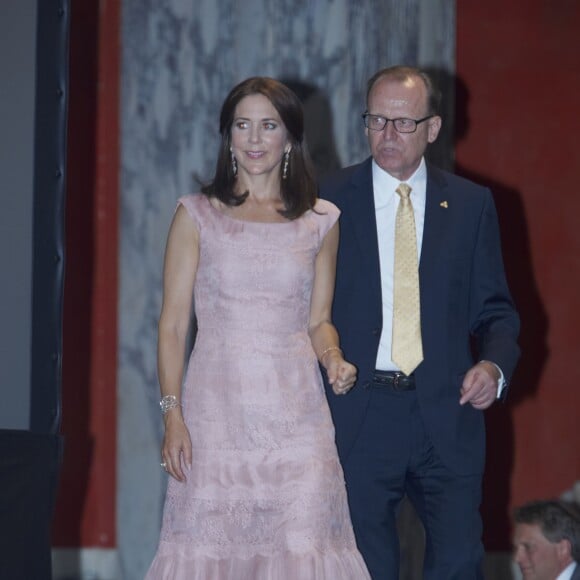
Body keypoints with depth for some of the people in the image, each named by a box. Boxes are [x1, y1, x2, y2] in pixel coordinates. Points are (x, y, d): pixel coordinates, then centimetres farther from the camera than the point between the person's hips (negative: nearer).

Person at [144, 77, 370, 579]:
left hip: (296, 417, 1)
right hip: (217, 412, -1)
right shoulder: (197, 216, 5)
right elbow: (173, 323, 4)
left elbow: (319, 321, 15)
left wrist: (333, 358, -7)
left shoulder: (320, 222, 10)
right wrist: (172, 414, -5)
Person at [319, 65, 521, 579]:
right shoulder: (329, 202, 5)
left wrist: (495, 365, -9)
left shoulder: (471, 204, 8)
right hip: (358, 415, -1)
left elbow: (494, 309, 11)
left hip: (446, 415, 1)